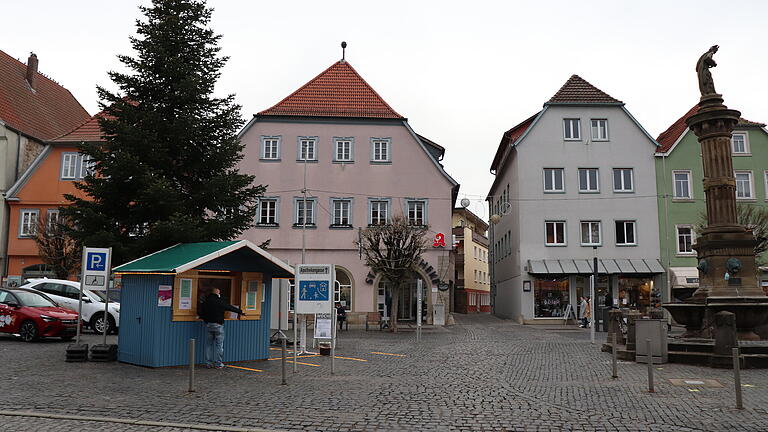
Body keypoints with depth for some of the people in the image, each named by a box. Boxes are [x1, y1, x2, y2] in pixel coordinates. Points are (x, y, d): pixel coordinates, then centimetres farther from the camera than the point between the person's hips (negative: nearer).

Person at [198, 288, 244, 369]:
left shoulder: (205, 302, 5)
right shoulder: (220, 302, -8)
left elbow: (200, 313, 4)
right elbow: (231, 307, -1)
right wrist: (240, 312, 10)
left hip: (208, 325, 4)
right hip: (218, 325, -4)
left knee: (209, 344, 11)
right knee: (219, 345, 2)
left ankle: (208, 363, 13)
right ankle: (218, 364, 3)